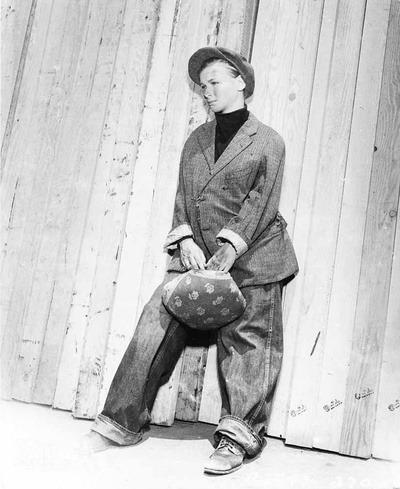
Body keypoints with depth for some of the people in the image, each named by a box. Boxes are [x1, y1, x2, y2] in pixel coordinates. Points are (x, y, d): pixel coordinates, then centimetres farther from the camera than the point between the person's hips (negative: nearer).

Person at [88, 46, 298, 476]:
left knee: (244, 345, -1)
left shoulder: (267, 141, 2)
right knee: (157, 326, -3)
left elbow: (260, 202, -8)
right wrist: (185, 240, -6)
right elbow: (183, 194, 11)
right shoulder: (196, 139, 17)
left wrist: (229, 247, -19)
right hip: (196, 256, 5)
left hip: (250, 261, -4)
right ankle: (126, 422, 8)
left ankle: (237, 440, 10)